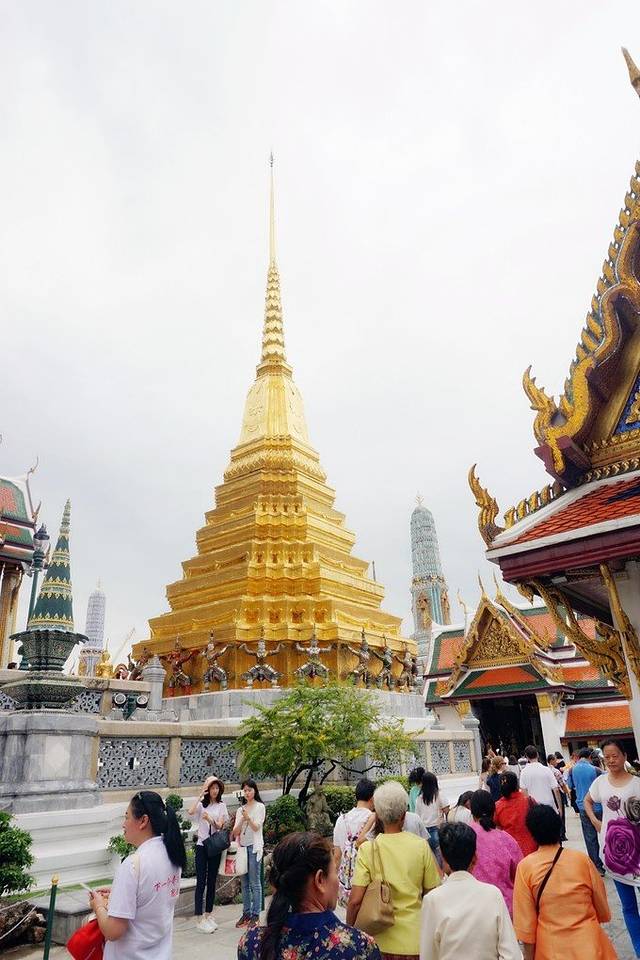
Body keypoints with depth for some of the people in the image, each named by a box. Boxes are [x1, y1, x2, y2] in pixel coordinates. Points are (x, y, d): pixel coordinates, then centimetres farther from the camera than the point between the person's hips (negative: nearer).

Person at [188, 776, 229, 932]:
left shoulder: (221, 805, 2)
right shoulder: (201, 804, 1)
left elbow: (219, 826, -7)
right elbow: (190, 812, -19)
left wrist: (210, 819, -27)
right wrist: (201, 795, -16)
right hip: (202, 845, -1)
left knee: (212, 881, 9)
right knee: (201, 882, -3)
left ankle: (208, 915, 21)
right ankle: (199, 918, 2)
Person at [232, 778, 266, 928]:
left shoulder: (259, 807, -1)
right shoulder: (241, 809, 13)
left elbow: (257, 827, -11)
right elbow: (236, 831, 5)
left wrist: (248, 818, -31)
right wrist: (242, 820, -15)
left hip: (254, 846, -5)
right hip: (242, 846, 5)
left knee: (254, 882, -4)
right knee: (244, 882, 9)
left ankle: (255, 914, 3)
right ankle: (246, 913, 17)